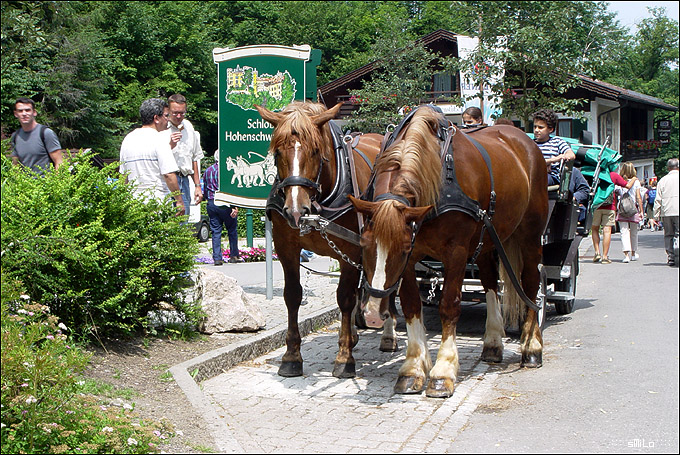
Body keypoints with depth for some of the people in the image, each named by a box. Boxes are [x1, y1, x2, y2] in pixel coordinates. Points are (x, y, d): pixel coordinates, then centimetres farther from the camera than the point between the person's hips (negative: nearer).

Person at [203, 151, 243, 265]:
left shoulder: (207, 171, 11)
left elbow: (205, 191, 15)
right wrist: (235, 207, -13)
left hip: (211, 204, 5)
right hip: (224, 204, -5)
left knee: (216, 231, 6)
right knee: (232, 230, 8)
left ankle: (217, 258, 3)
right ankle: (234, 256, 11)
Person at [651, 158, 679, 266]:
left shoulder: (663, 180, 9)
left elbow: (658, 200, 7)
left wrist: (656, 216, 10)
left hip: (666, 212, 3)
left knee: (668, 235, 9)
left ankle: (671, 257, 5)